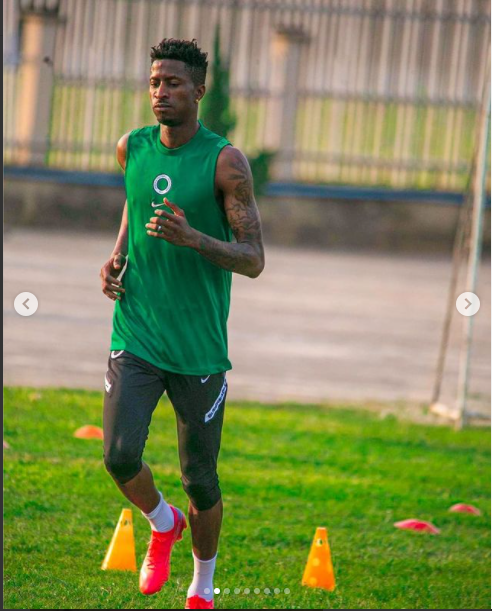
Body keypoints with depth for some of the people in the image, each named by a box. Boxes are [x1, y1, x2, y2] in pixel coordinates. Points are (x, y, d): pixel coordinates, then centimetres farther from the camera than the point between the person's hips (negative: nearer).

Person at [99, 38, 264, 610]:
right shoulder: (132, 148, 4)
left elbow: (254, 261, -10)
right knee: (119, 455, -16)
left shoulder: (226, 161, -9)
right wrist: (117, 255, 7)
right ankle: (162, 524, 17)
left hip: (200, 347, -3)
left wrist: (192, 238, -27)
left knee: (201, 481, 4)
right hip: (135, 336, 3)